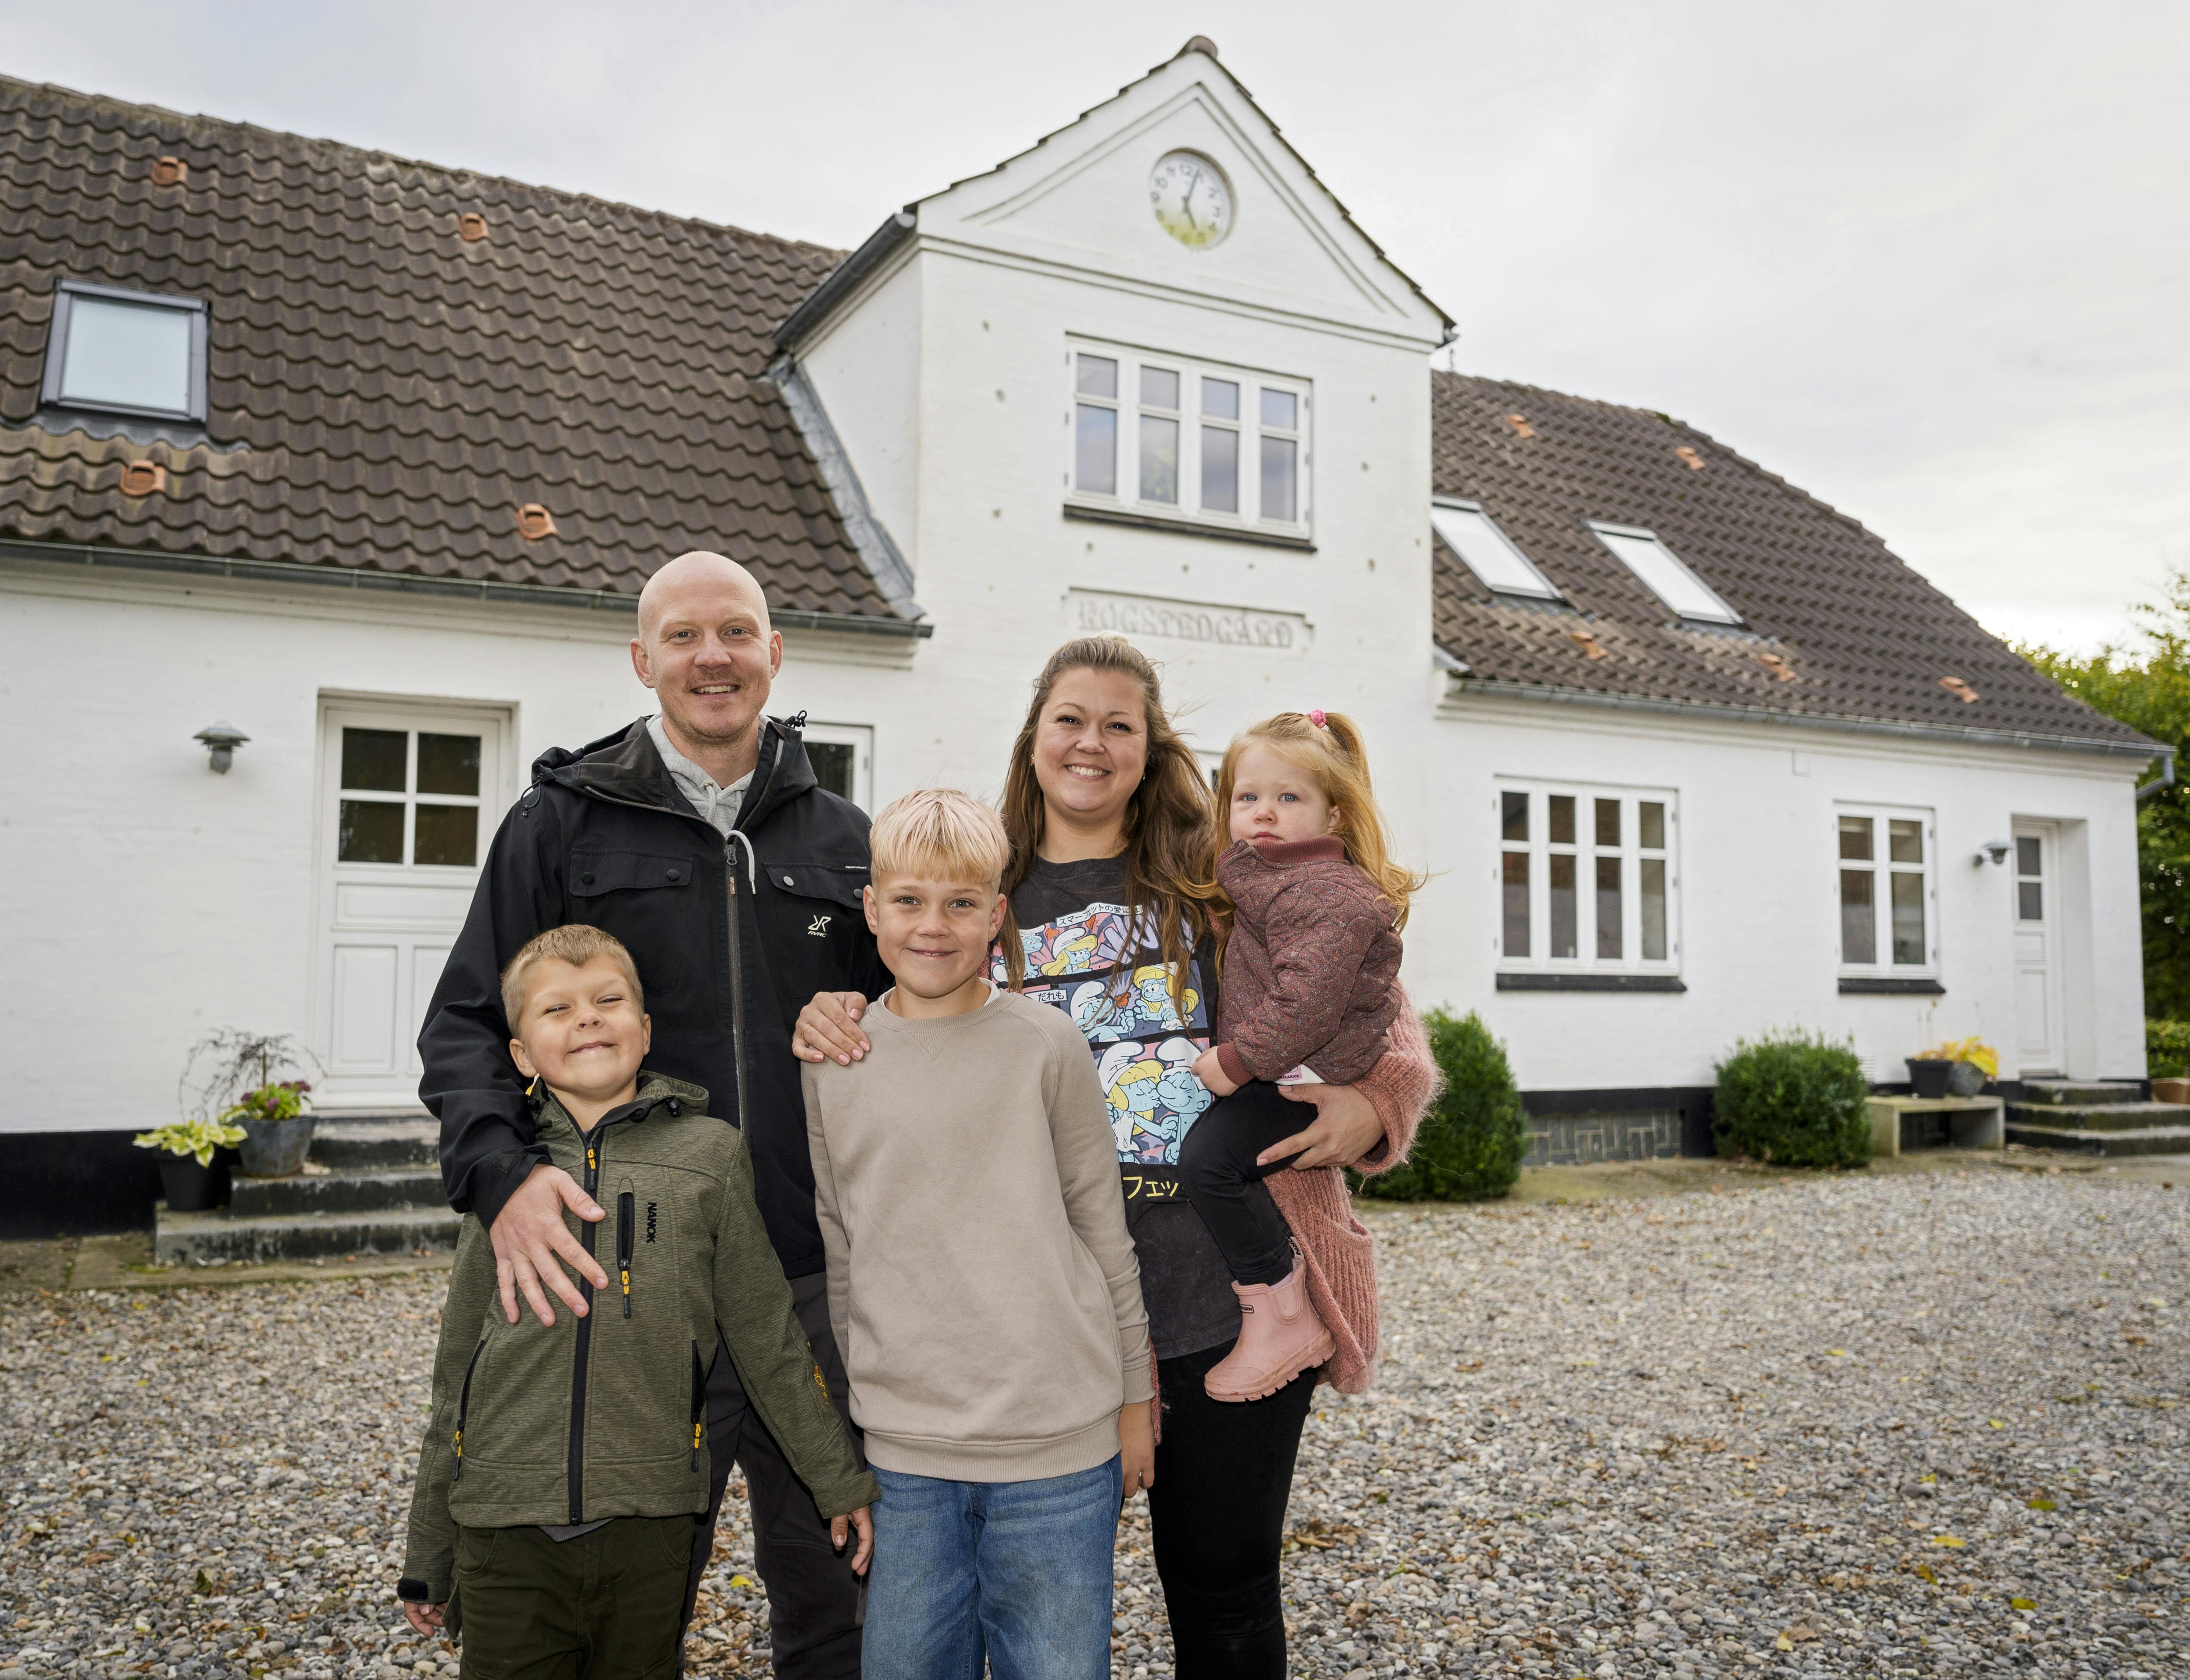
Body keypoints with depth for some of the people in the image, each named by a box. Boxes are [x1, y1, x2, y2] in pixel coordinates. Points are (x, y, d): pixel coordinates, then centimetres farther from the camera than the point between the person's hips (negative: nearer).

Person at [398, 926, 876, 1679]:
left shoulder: (709, 1153, -1)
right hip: (505, 1533, 1)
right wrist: (427, 1555, 13)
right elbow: (457, 1377, 10)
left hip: (649, 1530, 0)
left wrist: (839, 1482, 9)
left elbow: (769, 1339, 6)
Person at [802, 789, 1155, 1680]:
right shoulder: (832, 1061, 2)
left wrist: (1134, 1399, 6)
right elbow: (835, 1247, 9)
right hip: (900, 1451, 2)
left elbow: (1102, 1225, 2)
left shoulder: (1046, 1045, -4)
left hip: (1058, 1446, -2)